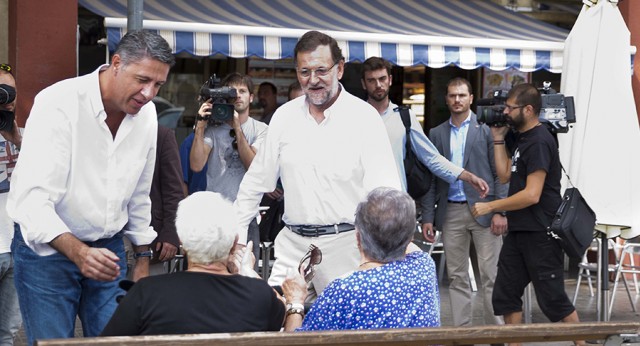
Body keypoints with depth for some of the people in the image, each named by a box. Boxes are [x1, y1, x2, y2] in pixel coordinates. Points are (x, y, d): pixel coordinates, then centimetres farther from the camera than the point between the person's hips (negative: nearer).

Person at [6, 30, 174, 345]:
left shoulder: (146, 114, -1)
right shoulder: (59, 104, -21)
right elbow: (32, 200, -29)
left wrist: (143, 258, 18)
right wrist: (78, 253, -42)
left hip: (107, 248, 5)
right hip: (48, 248, -5)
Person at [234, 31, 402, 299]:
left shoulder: (364, 118, -4)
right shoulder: (284, 116, 8)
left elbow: (384, 190, -9)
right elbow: (256, 182, 16)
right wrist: (236, 233, 13)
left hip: (346, 245, -3)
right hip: (293, 244, 3)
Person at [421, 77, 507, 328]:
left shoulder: (487, 128, 2)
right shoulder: (436, 134, 11)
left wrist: (500, 211, -10)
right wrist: (427, 217, 4)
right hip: (451, 212, 4)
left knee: (490, 275, -3)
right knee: (457, 277, 7)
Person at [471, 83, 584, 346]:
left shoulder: (539, 142, -17)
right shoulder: (521, 139, 13)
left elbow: (531, 195, -22)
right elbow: (505, 175, 13)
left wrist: (490, 207, -14)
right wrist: (498, 138, 8)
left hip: (540, 233, -9)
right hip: (519, 231, 9)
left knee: (553, 299, -2)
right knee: (505, 295, 9)